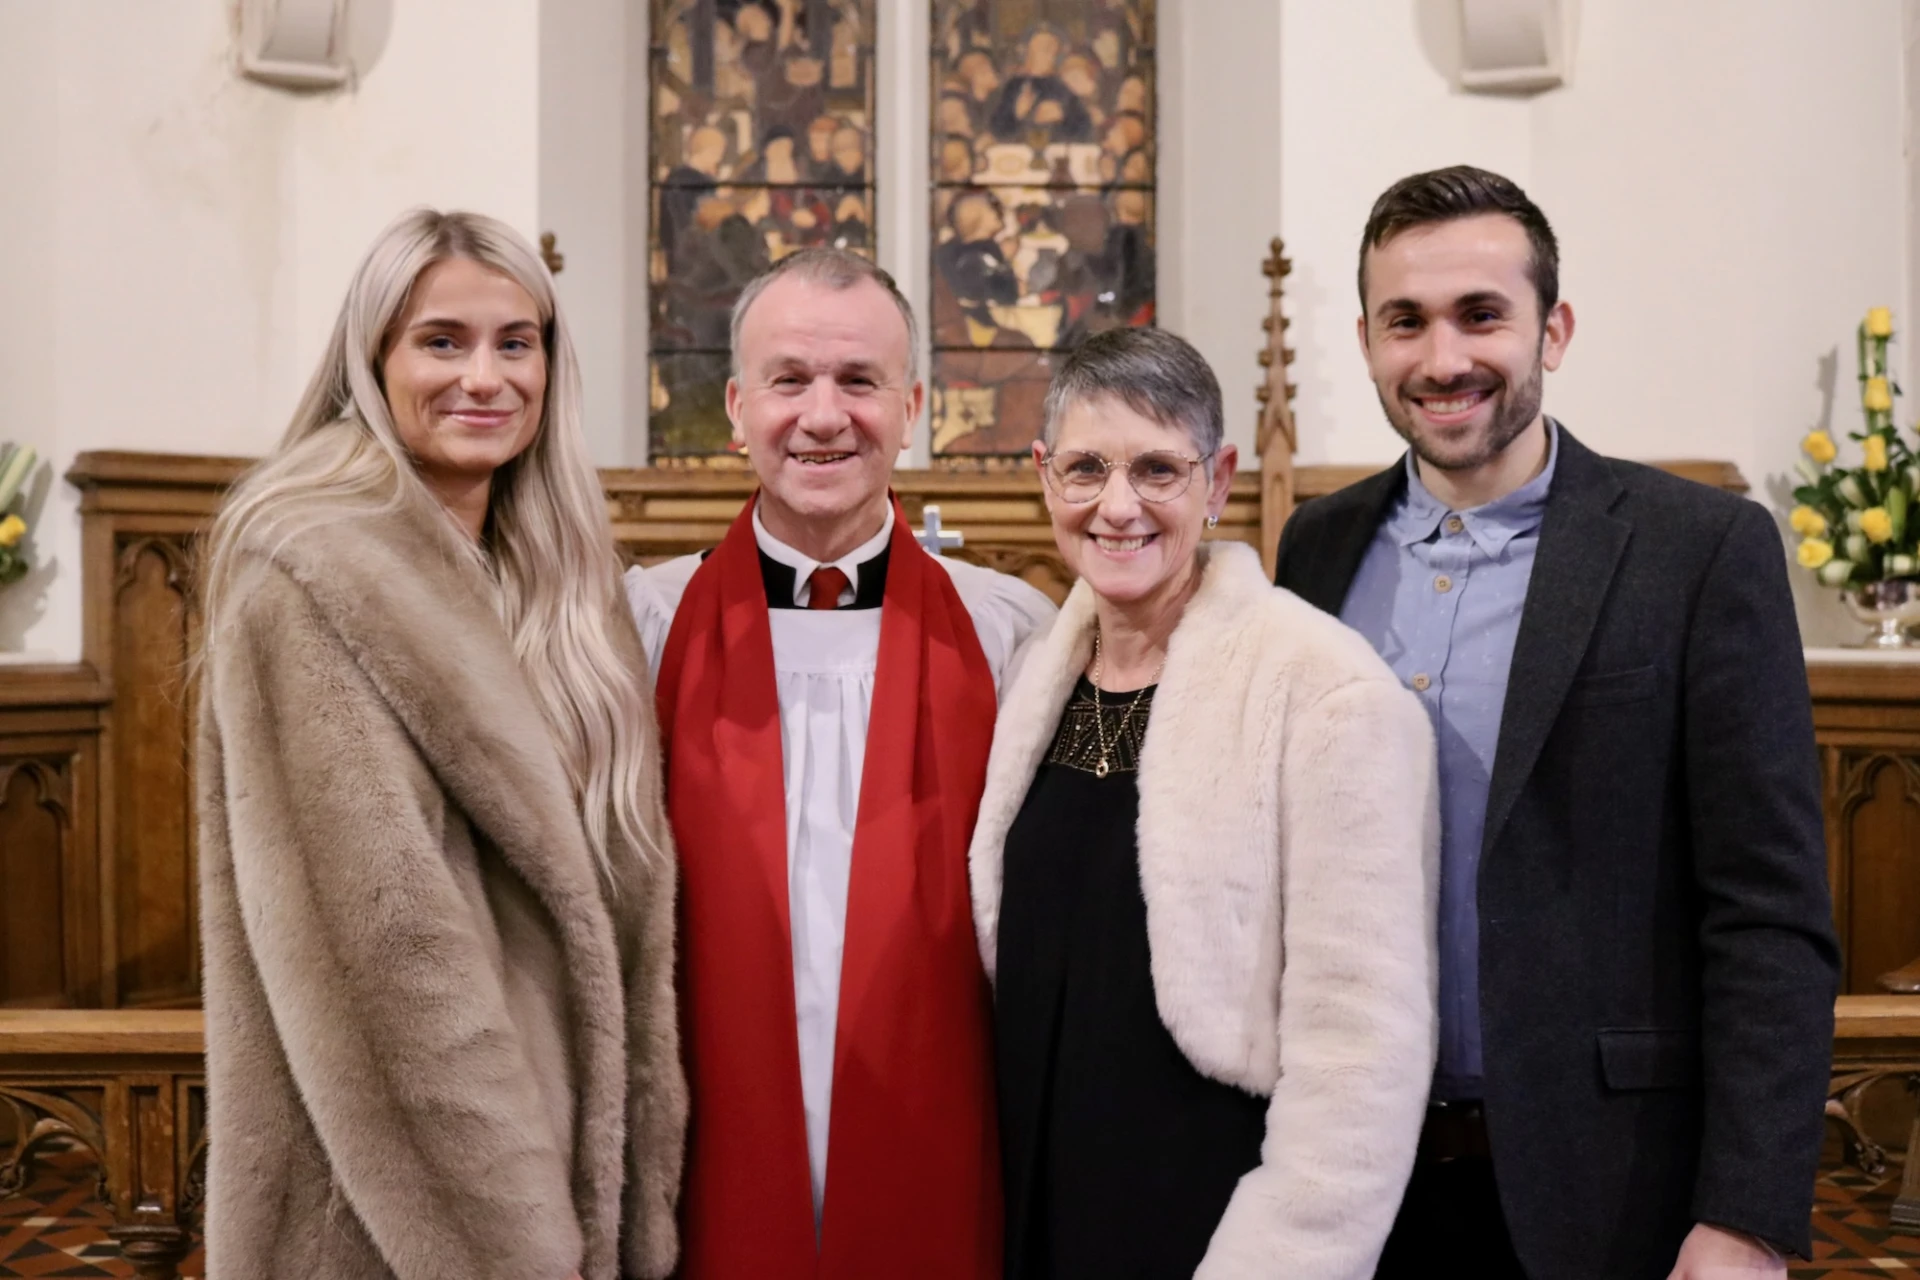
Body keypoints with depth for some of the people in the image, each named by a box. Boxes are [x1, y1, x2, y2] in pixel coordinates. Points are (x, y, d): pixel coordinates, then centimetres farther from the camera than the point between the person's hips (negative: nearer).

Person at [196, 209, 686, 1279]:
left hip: (581, 1148, 7)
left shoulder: (562, 587, 7)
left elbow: (618, 880, 7)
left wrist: (640, 1190, 2)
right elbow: (385, 948, -20)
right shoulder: (310, 582, -15)